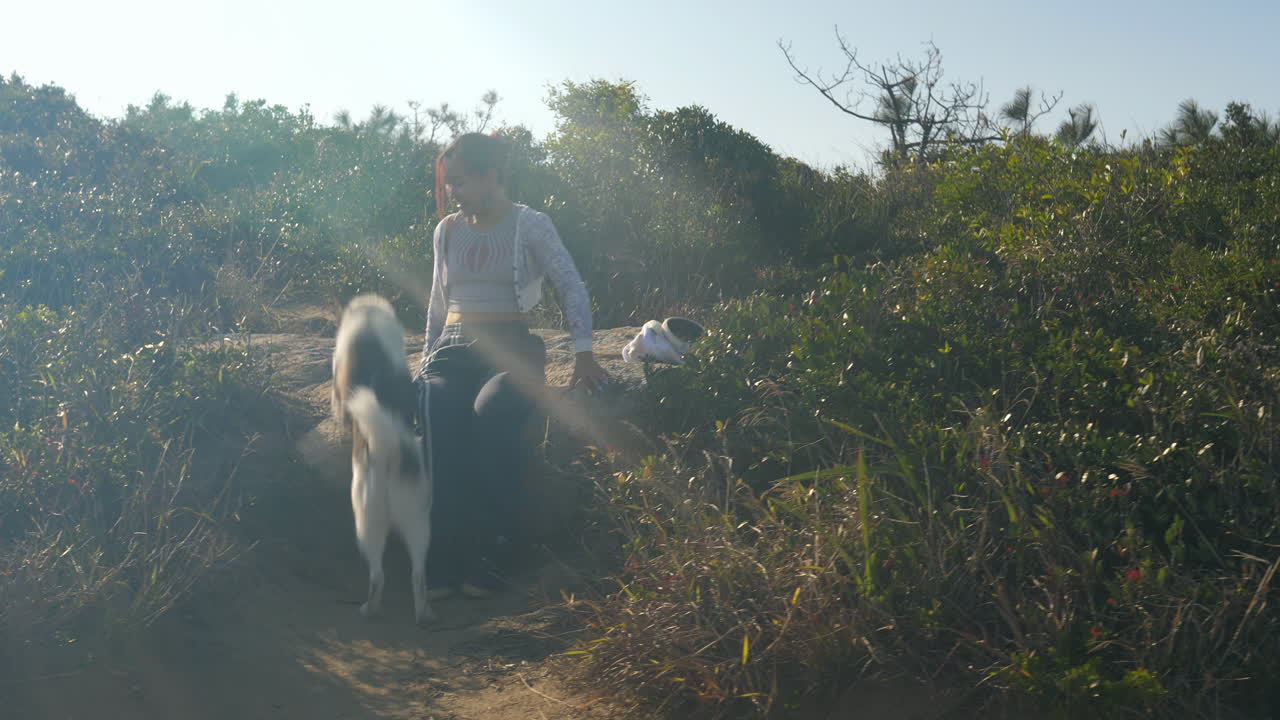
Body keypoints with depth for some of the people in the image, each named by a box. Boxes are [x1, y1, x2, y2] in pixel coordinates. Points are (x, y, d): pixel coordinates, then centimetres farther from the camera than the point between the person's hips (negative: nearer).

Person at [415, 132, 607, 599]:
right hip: (453, 348, 3)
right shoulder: (447, 231, 19)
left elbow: (571, 287, 1)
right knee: (441, 416, -33)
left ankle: (486, 558, -32)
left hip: (512, 348, -3)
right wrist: (428, 356, 14)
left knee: (490, 414, -38)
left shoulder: (531, 225, 5)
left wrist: (583, 353, -12)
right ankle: (443, 561, -35)